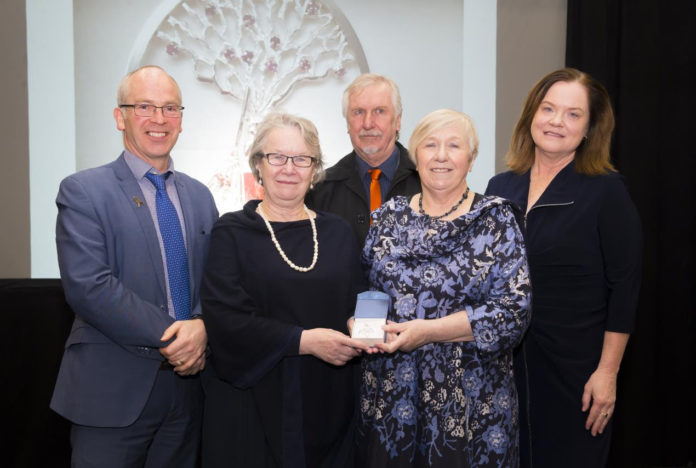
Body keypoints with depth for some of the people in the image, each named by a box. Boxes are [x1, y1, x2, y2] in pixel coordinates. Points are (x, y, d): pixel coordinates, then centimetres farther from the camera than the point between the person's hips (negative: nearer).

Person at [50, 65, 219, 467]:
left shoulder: (200, 196, 11)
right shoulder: (83, 191, -6)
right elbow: (88, 286, -16)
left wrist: (201, 328, -12)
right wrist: (169, 336, -18)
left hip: (187, 385, 5)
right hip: (113, 389, -5)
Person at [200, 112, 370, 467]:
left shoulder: (337, 233, 8)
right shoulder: (232, 232, -3)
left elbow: (357, 303, 10)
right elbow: (225, 319, -12)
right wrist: (304, 341, -19)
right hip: (253, 406, -3)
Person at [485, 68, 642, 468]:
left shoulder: (606, 191, -7)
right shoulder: (501, 188, 5)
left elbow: (625, 288, -9)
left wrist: (607, 372, -12)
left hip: (573, 366, -4)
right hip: (503, 359, 4)